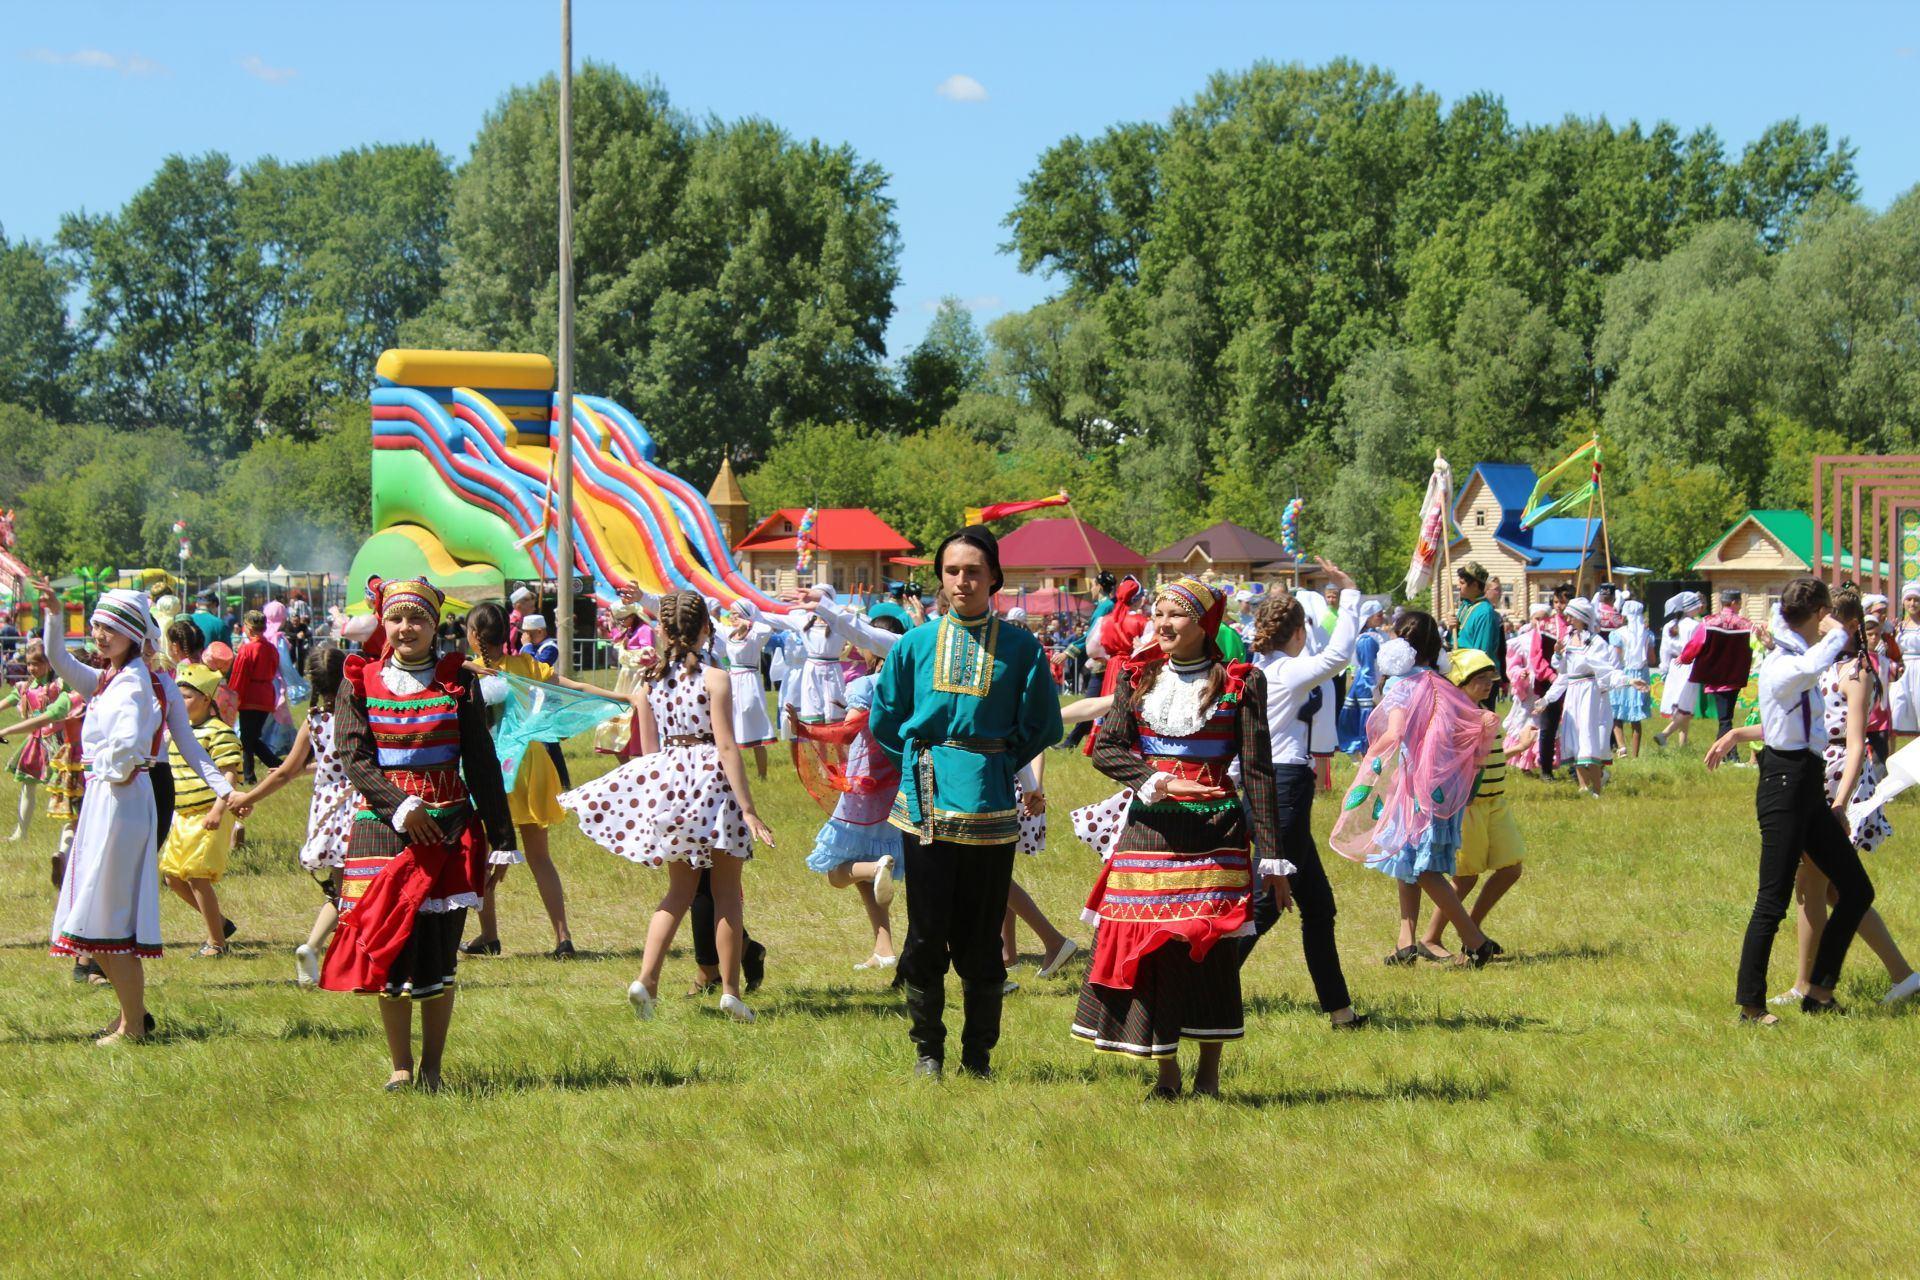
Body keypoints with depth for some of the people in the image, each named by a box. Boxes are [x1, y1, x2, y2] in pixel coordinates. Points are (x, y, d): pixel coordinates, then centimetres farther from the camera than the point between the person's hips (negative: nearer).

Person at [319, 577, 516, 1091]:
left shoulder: (458, 682, 6)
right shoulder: (361, 681, 6)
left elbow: (481, 764, 6)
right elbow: (354, 757, -2)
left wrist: (500, 837, 3)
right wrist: (400, 805, -15)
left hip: (448, 825, 0)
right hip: (381, 825, 0)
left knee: (439, 948, -2)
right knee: (385, 943, -1)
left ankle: (431, 1066, 8)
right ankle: (400, 1065, 9)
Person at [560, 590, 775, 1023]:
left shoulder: (648, 683, 3)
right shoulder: (714, 679, -9)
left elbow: (649, 748, 8)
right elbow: (727, 747, -13)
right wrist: (748, 809, -12)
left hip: (665, 778, 4)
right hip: (711, 777, -4)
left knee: (680, 889, 14)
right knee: (726, 890, 8)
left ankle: (647, 978, -3)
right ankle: (730, 989, 8)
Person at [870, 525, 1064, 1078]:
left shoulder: (1020, 648, 2)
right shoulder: (915, 644, 7)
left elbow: (1042, 726, 10)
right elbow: (884, 720, 17)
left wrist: (999, 763, 7)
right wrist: (924, 760, 12)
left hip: (989, 805, -1)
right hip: (926, 804, 1)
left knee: (981, 936, 3)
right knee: (926, 932, 2)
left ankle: (978, 1054, 14)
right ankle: (927, 1049, 14)